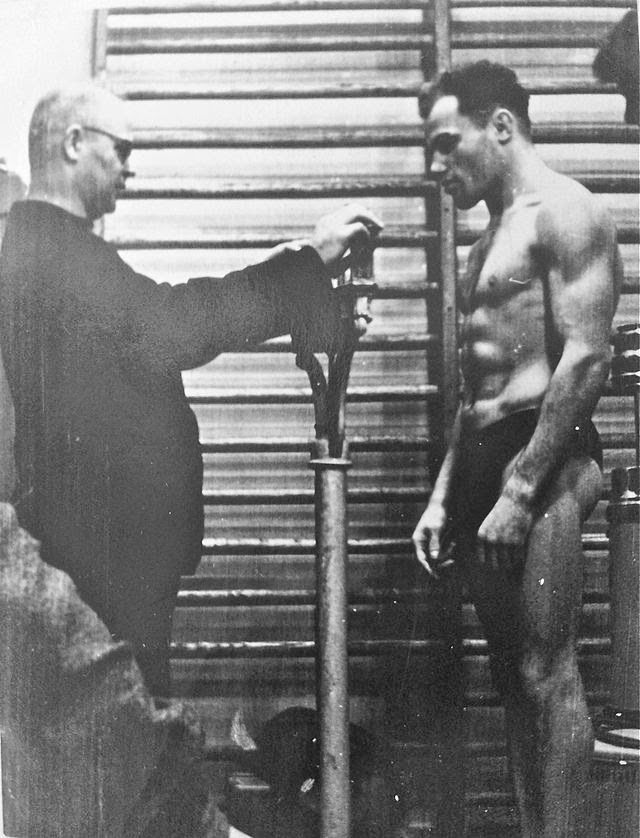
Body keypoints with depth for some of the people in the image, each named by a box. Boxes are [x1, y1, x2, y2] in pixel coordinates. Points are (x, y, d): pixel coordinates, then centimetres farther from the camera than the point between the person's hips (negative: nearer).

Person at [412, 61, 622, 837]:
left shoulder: (563, 213, -5)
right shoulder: (490, 239, 21)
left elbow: (586, 359, -16)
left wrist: (522, 488, -19)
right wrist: (444, 495, 15)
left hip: (542, 458, -9)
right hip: (483, 456, 9)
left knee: (547, 672, -7)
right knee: (512, 674, 9)